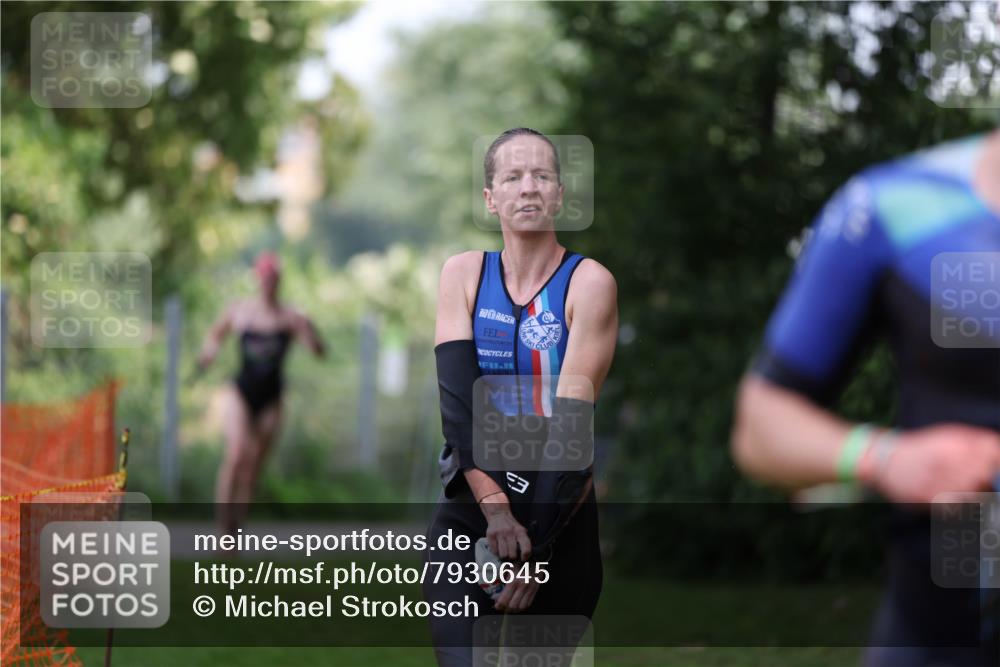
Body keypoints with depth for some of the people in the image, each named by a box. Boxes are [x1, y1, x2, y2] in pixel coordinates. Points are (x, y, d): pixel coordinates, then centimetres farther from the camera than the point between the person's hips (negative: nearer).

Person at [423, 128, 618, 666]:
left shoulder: (589, 283, -4)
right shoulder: (463, 274, 4)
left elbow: (573, 419, -12)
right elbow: (458, 399, -8)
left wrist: (539, 542, -20)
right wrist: (494, 507, -23)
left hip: (561, 513, -1)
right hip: (468, 507, 1)